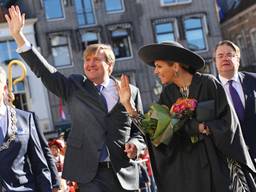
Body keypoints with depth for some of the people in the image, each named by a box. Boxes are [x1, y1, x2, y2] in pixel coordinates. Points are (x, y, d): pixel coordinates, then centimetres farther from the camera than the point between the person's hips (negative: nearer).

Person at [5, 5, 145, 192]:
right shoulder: (74, 87, 7)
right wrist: (18, 36, -5)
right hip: (90, 173, -1)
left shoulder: (130, 92, 6)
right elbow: (44, 71, 1)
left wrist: (135, 144, -10)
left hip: (124, 174, 1)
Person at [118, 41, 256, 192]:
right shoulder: (168, 93, 5)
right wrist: (127, 104, -5)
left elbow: (227, 121, -8)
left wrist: (199, 127, -14)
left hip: (215, 163, -3)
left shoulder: (208, 83, -8)